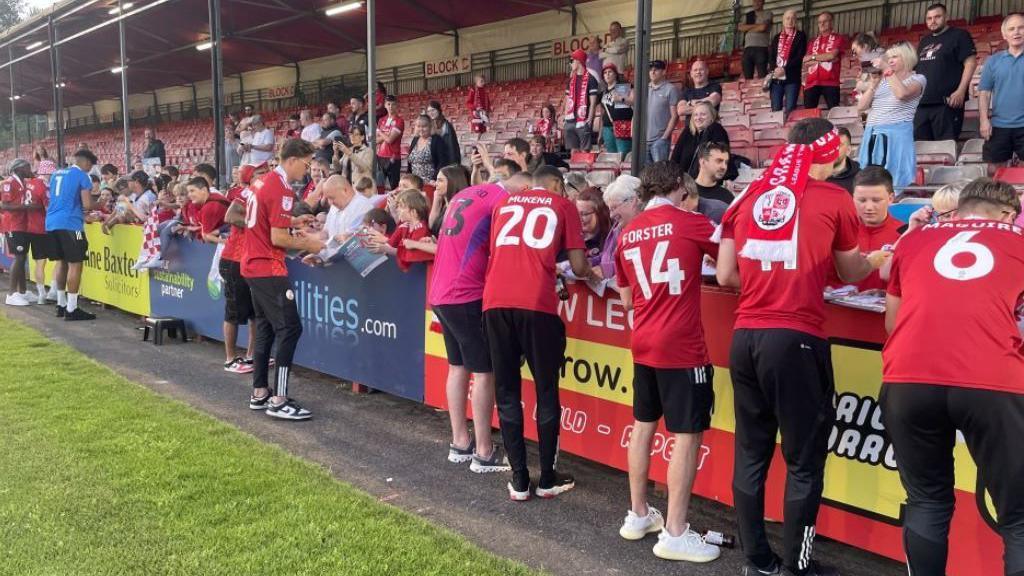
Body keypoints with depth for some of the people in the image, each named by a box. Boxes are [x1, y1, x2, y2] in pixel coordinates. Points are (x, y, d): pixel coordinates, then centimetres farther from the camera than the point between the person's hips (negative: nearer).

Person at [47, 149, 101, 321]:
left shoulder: (56, 174, 18)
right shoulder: (82, 176, -4)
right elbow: (87, 205, -11)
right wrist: (100, 206, 8)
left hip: (52, 222, 8)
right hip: (70, 224, -8)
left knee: (61, 262, 16)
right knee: (75, 264, -5)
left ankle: (61, 305, 20)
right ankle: (71, 309, -7)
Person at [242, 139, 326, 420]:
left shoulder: (263, 182, 12)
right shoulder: (281, 189, -17)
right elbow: (277, 239, -20)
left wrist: (293, 221, 19)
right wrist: (308, 244, -7)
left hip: (253, 265, 10)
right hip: (269, 269, -10)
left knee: (266, 328, 15)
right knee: (290, 328, -9)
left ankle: (260, 393, 21)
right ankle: (278, 401, -10)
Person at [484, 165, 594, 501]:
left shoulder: (504, 204, 23)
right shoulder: (563, 206, 13)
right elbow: (578, 267, 8)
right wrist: (588, 271, 31)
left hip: (496, 301, 3)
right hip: (536, 304, -3)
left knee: (506, 392, 11)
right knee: (546, 392, 10)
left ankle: (519, 481, 14)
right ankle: (547, 479, 18)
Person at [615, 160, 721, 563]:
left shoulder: (627, 234, 10)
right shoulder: (689, 222, -7)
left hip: (643, 344, 7)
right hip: (681, 346, -6)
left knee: (643, 426, 17)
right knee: (686, 435, 0)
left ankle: (638, 515, 27)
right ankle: (674, 534, 3)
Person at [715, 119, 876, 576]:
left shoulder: (749, 196, 10)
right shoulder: (833, 199, 0)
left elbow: (725, 275, 9)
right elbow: (852, 275, 13)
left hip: (745, 336, 5)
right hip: (796, 339, -5)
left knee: (751, 453, 14)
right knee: (804, 460, 7)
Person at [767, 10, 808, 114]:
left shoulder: (800, 36, 6)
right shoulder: (776, 37, 17)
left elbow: (800, 56, -5)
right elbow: (771, 56, 8)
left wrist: (785, 69, -14)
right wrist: (775, 69, -11)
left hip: (792, 78, -3)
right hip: (776, 78, 3)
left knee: (790, 109, -10)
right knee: (775, 109, -1)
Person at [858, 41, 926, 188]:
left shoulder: (917, 79, 5)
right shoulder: (882, 80, 17)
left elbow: (901, 93, -19)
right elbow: (861, 106, 11)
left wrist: (887, 70, -11)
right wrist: (874, 83, 2)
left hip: (896, 136, -5)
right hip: (872, 136, 5)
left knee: (894, 182, -8)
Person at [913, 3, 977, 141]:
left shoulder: (959, 35, 1)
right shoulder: (924, 41, 22)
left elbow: (970, 63, -7)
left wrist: (961, 91, -18)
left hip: (946, 103, -7)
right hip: (921, 103, 7)